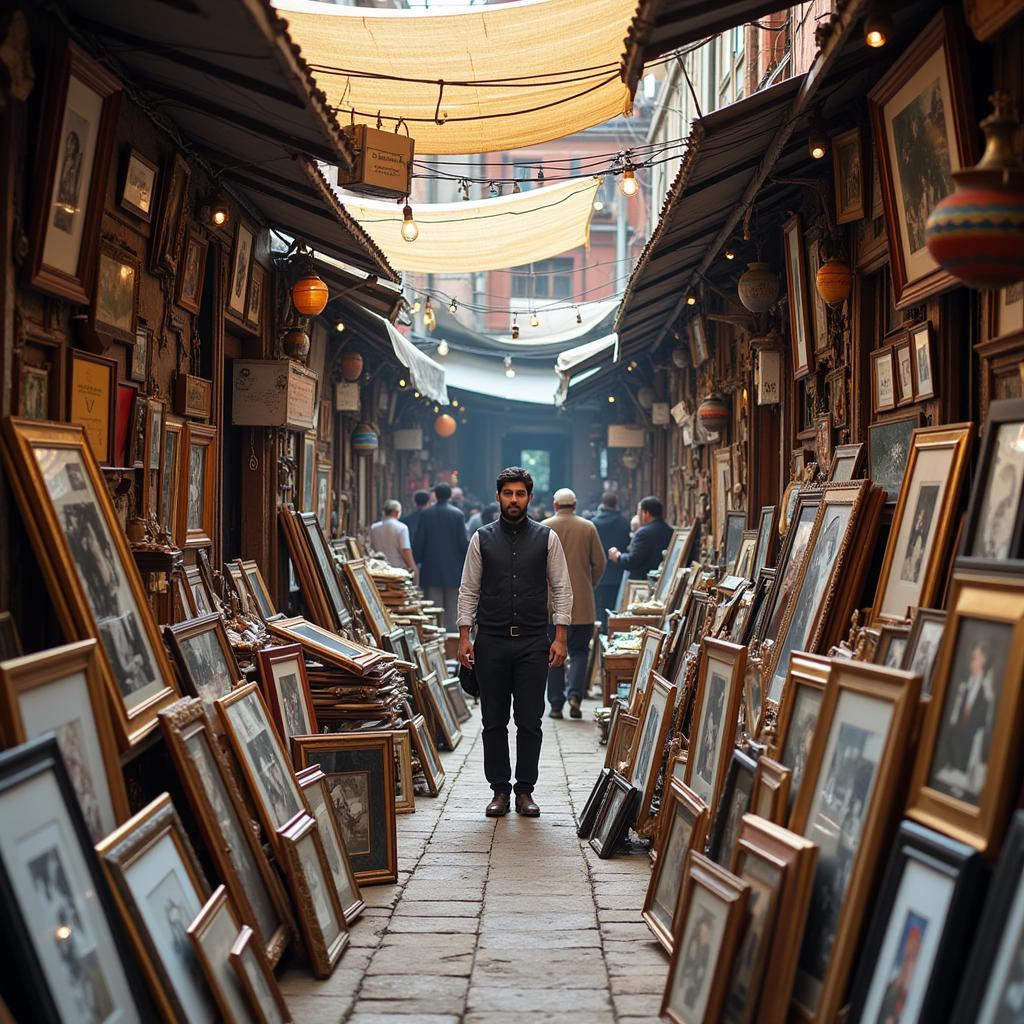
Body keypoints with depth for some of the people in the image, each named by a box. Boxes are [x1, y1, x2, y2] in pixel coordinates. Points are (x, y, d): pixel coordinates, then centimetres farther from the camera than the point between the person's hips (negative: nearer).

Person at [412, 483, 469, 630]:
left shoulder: (425, 514, -1)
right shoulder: (458, 514, -5)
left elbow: (418, 542, -1)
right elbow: (463, 542, -6)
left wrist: (416, 562, 8)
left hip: (431, 568, 1)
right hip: (453, 567, -1)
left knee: (434, 606, 4)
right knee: (452, 607, 5)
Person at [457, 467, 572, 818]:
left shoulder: (547, 538, 2)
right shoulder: (482, 539, 4)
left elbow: (562, 590, 3)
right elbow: (468, 591, 5)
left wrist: (560, 638, -5)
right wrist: (464, 637, -2)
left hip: (533, 643, -1)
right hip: (491, 642, 1)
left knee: (530, 721, 2)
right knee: (494, 721, 6)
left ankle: (525, 792, 13)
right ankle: (499, 791, 15)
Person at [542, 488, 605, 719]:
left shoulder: (543, 528, -2)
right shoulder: (588, 528, 0)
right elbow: (599, 563, 2)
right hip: (582, 604, 0)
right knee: (579, 651, 8)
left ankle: (556, 704, 8)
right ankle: (574, 694, -11)